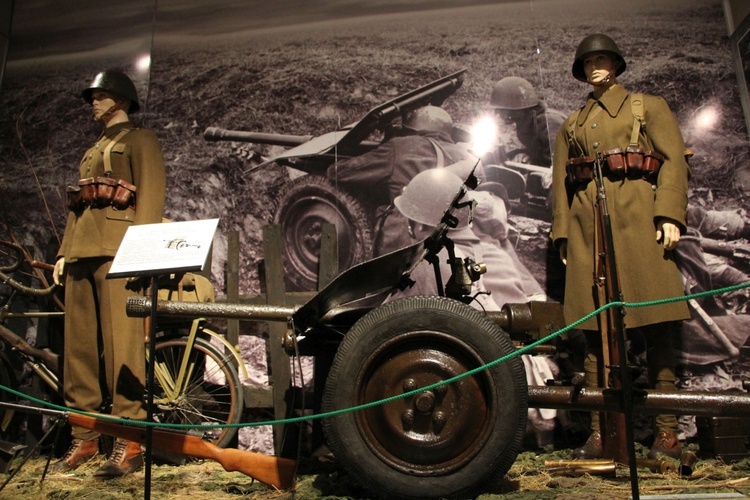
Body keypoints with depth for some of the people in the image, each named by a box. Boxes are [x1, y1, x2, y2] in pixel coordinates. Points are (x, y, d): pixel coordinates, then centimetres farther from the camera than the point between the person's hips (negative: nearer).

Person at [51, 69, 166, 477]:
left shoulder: (140, 140, 7)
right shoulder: (93, 150, 29)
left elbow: (151, 196, -6)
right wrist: (64, 252, 18)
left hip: (116, 249, -8)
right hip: (81, 252, 8)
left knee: (121, 344, -10)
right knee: (79, 345, 5)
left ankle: (128, 444, -6)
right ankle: (84, 438, 12)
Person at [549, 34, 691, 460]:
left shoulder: (649, 106, 16)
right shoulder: (571, 126, 23)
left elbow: (674, 160, 4)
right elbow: (561, 183, 17)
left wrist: (670, 215, -11)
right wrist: (564, 233, 5)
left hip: (638, 214, -2)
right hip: (588, 222, 2)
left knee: (657, 325, -5)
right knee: (595, 329, -2)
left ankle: (668, 434, 1)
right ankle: (601, 434, 1)